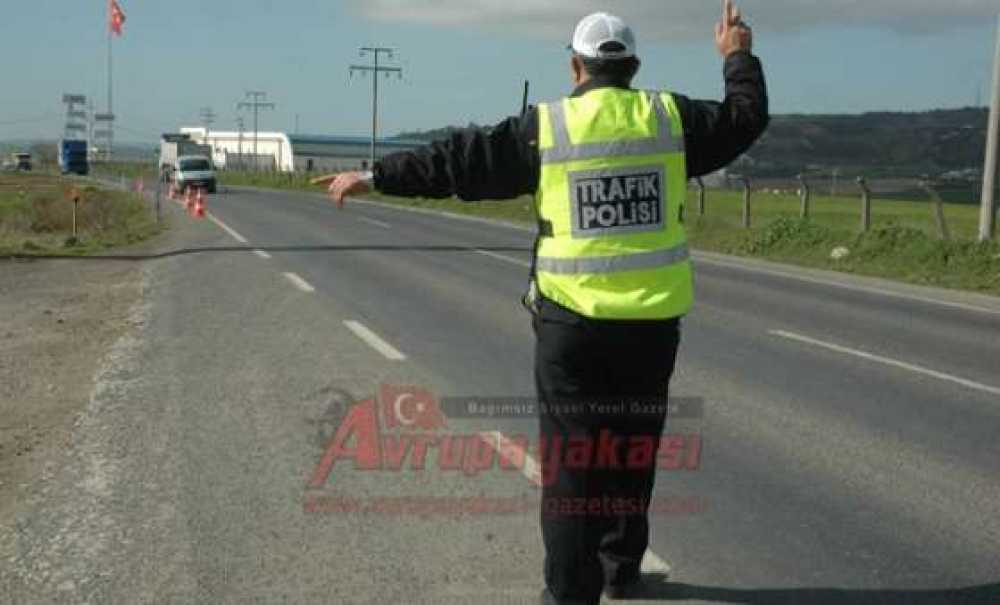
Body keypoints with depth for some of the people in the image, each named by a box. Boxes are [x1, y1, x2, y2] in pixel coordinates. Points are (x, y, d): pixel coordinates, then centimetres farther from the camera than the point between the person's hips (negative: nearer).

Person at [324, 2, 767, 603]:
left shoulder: (545, 126, -3)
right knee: (632, 452, 18)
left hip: (572, 320, -2)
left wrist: (376, 176, 9)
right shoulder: (669, 116, 2)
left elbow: (460, 162, 0)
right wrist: (740, 57, 32)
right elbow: (746, 118, 15)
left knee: (571, 460, 5)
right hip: (653, 320, 3)